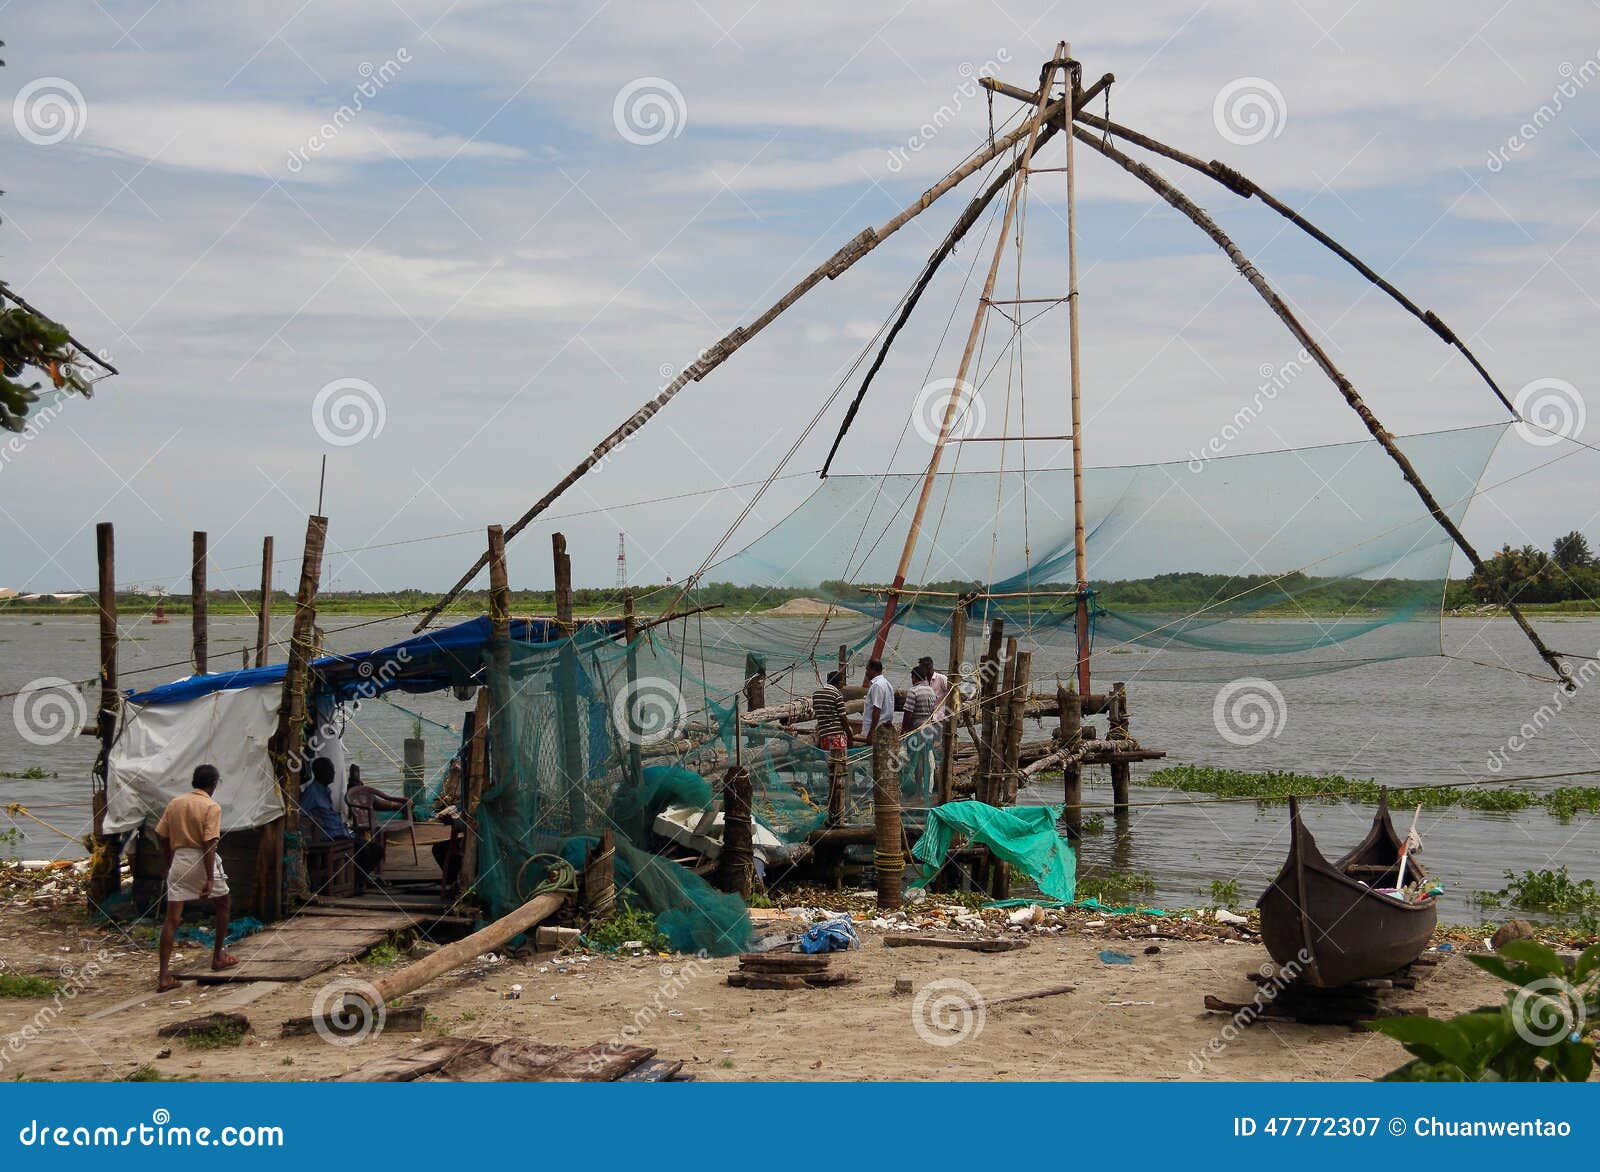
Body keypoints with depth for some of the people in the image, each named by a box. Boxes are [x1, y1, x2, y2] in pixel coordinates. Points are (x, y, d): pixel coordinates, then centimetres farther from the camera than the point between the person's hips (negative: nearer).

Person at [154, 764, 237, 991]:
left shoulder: (174, 803, 8)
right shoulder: (211, 807, -8)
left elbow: (164, 840, 10)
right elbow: (209, 844, -16)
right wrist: (209, 879, -17)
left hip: (178, 860, 4)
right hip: (201, 862, -4)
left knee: (172, 919, 0)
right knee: (222, 906, 21)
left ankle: (164, 975, -7)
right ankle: (218, 957, 29)